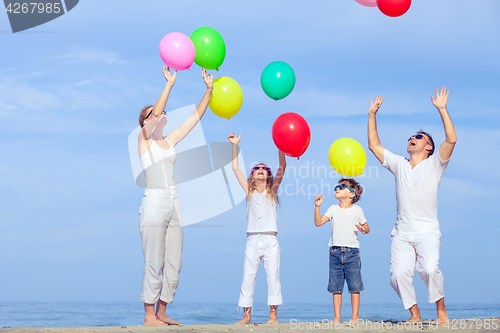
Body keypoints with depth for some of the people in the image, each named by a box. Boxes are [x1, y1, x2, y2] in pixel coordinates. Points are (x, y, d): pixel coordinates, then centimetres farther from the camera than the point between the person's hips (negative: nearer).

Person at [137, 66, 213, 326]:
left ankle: (161, 313, 16)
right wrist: (170, 84, -19)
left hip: (173, 204, 7)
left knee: (174, 265, 7)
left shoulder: (170, 141, 15)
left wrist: (209, 90, 7)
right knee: (154, 263, -6)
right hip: (154, 204, -7)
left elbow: (196, 116, 14)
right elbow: (156, 113, -18)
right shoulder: (144, 139, -1)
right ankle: (149, 316, 0)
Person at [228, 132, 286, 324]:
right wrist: (235, 145, 4)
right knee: (247, 278, 0)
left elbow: (282, 167, -1)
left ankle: (273, 315, 2)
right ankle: (246, 315, 5)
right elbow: (235, 168, 9)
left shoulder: (272, 191, 9)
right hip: (253, 241, 1)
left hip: (270, 241, -1)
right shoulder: (249, 191, 12)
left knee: (273, 277, -3)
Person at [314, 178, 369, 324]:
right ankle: (337, 316, 10)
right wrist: (317, 206, -11)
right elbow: (318, 222, 0)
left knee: (354, 285, -2)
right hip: (335, 251, 2)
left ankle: (355, 316, 7)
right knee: (335, 286, 3)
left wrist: (363, 229, -13)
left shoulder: (357, 210, 4)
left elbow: (367, 228, 9)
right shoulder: (333, 209, 9)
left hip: (352, 252, -2)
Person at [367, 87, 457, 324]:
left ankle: (441, 309, -5)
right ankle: (415, 314, 2)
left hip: (427, 232, -4)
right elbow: (374, 145, 20)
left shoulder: (434, 164, 7)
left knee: (429, 269, -27)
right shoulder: (398, 164, 18)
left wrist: (442, 109, -11)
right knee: (399, 274, -15)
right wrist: (372, 115, 18)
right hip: (401, 233, 4)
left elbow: (451, 139, -8)